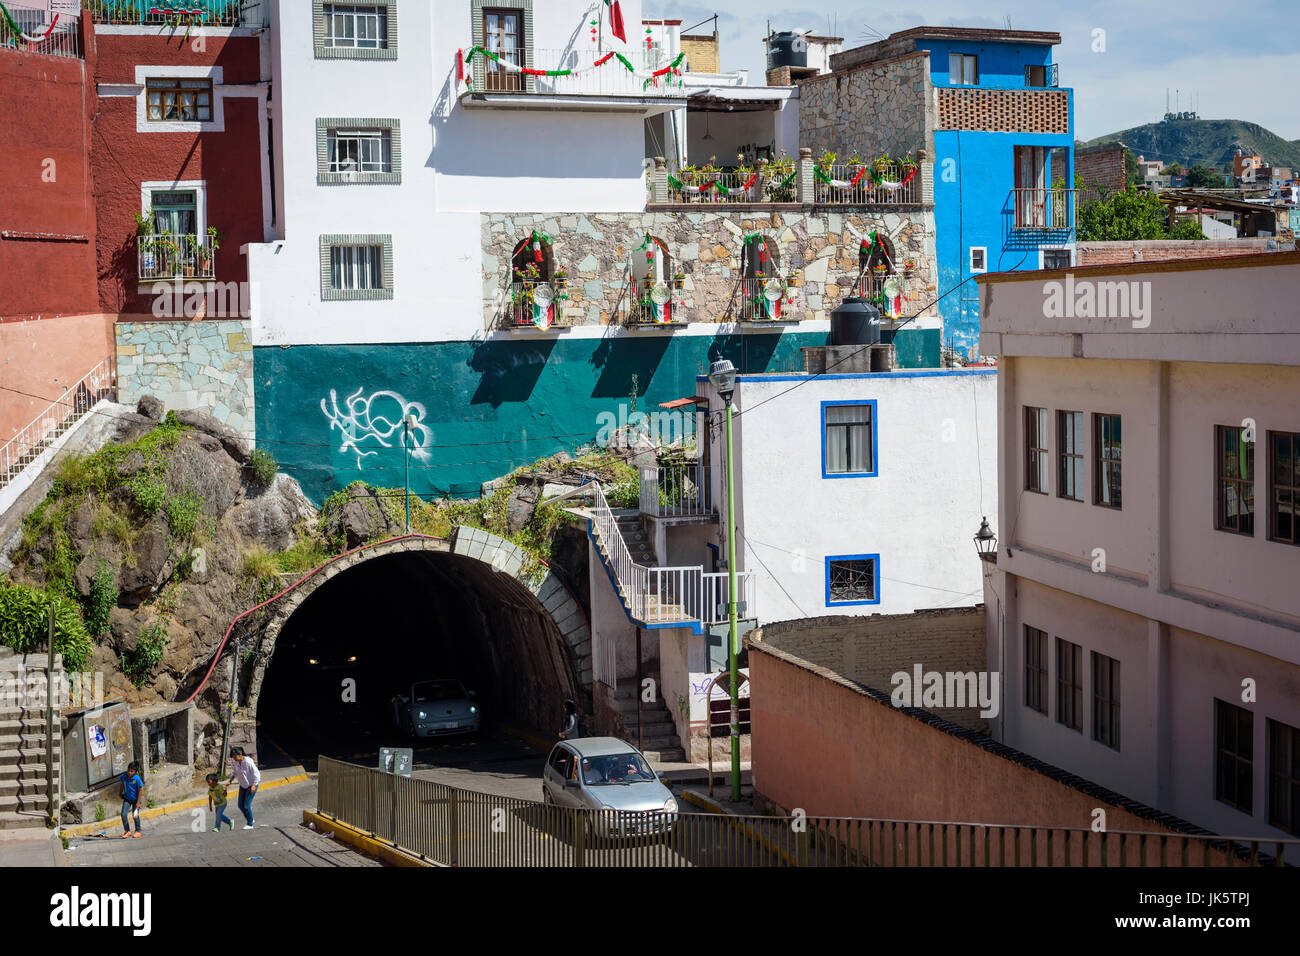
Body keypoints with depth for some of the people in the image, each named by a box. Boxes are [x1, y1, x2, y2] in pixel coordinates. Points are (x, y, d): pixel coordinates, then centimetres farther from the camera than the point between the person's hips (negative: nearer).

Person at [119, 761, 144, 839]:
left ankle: (137, 831, 24)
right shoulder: (124, 776, -12)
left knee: (135, 816, 4)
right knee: (123, 814, -9)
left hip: (135, 799, -4)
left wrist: (138, 803, -16)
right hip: (127, 799, 4)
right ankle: (127, 831, 7)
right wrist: (121, 794, 20)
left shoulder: (137, 779, -24)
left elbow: (140, 790, -16)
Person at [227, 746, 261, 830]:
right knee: (241, 805, 7)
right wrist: (230, 781, -1)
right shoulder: (237, 762, -5)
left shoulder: (248, 762, -26)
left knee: (246, 805, -9)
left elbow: (256, 774, -22)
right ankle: (250, 819, 28)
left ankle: (250, 824, 5)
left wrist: (253, 786, -27)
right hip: (243, 786, 7)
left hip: (251, 785, -7)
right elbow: (235, 773, 13)